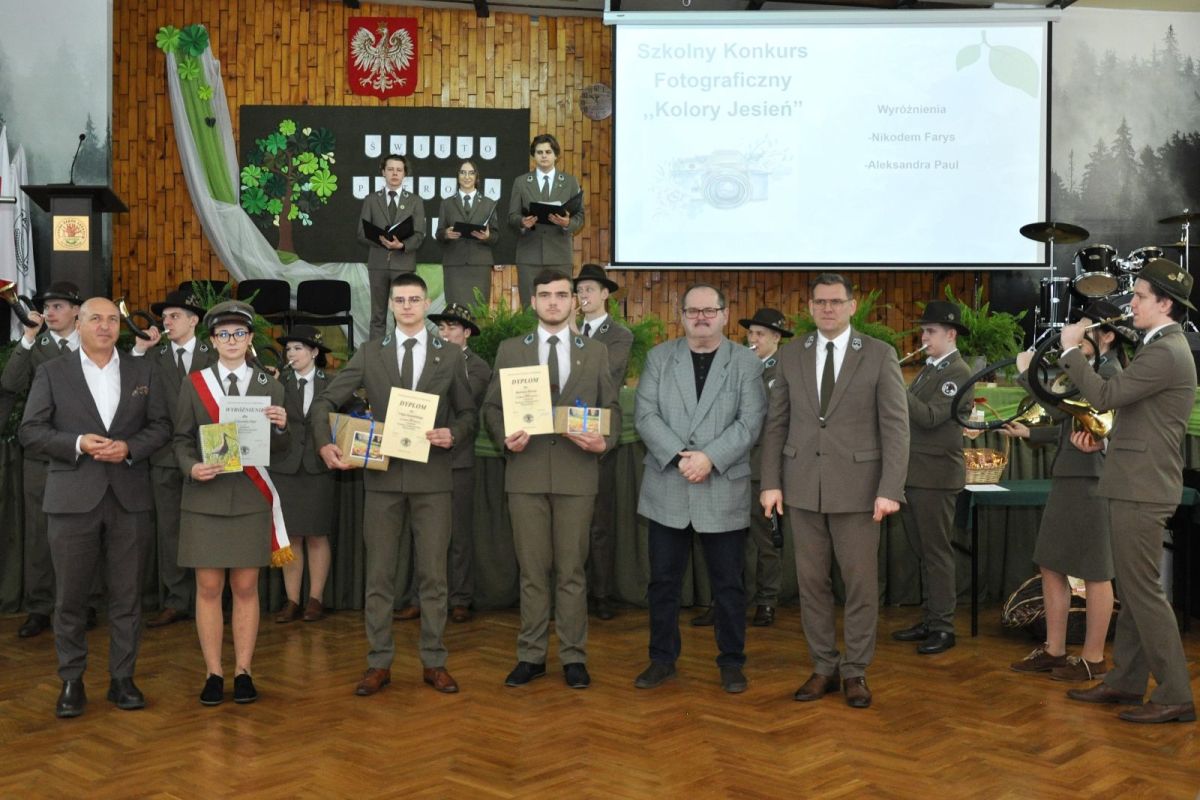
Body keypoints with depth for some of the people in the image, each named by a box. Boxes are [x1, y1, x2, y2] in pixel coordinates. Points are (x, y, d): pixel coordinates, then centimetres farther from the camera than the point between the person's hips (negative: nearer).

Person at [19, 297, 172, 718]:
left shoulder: (142, 373, 11)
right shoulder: (52, 373, 5)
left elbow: (161, 425, 7)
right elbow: (31, 431, 1)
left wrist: (129, 447, -11)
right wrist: (78, 444, -14)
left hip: (129, 498, 2)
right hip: (73, 498, -1)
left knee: (127, 595, 5)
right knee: (70, 596, 4)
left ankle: (123, 678, 15)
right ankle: (71, 680, 16)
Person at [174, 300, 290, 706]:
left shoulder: (269, 385, 6)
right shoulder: (194, 384, 5)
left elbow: (279, 449, 4)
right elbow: (181, 439, 6)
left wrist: (281, 427, -17)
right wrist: (192, 468, -14)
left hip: (250, 500, 0)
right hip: (205, 499, 0)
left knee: (246, 587, 4)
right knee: (208, 587, 2)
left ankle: (243, 672, 12)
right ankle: (213, 673, 11)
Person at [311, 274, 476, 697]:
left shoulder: (449, 356, 7)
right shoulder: (370, 353, 6)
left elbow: (467, 413, 9)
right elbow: (325, 402, 5)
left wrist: (454, 434, -12)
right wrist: (324, 443, -11)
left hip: (431, 476, 0)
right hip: (382, 475, 0)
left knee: (433, 574, 5)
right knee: (379, 575, 5)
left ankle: (433, 662, 14)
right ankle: (379, 663, 14)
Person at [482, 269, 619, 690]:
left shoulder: (595, 353, 9)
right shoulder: (510, 350, 8)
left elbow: (612, 408, 7)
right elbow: (492, 407, 7)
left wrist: (605, 441, -12)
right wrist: (504, 438, -12)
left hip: (577, 472, 0)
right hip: (526, 471, 0)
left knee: (572, 570, 5)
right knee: (532, 570, 6)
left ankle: (573, 656, 13)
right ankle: (531, 655, 15)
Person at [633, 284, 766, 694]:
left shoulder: (746, 363, 3)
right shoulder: (659, 357, 7)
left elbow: (750, 422, -6)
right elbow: (645, 415, -2)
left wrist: (710, 458, -17)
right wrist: (679, 456, -15)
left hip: (724, 491, -1)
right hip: (667, 489, 2)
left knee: (728, 583, 7)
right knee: (663, 581, 8)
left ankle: (732, 661, 19)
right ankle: (662, 657, 21)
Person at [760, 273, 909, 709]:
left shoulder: (880, 355, -1)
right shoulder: (790, 358, 8)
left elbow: (895, 426, -5)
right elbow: (776, 425, 9)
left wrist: (890, 490, -12)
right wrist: (770, 482, 0)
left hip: (857, 487, -3)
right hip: (803, 488, 3)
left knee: (861, 583, 3)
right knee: (812, 581, 8)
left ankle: (855, 671, 16)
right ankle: (823, 667, 20)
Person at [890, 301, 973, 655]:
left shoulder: (959, 373, -12)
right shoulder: (928, 369, 15)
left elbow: (929, 417, -22)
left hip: (935, 475, -8)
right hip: (912, 474, 8)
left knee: (936, 553, -2)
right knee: (923, 553, 14)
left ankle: (943, 627, 6)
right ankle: (928, 620, 23)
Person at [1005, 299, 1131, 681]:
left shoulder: (1109, 373, -15)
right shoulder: (1091, 371, 15)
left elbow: (1059, 409, -23)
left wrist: (1027, 373, -11)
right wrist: (1030, 433, 11)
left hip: (1091, 483, -10)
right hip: (1068, 479, 10)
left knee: (1094, 573, 2)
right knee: (1051, 566, 12)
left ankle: (1093, 659, 12)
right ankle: (1054, 651, 22)